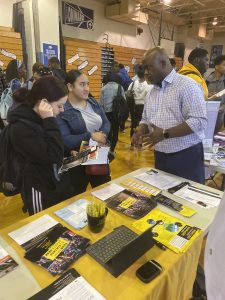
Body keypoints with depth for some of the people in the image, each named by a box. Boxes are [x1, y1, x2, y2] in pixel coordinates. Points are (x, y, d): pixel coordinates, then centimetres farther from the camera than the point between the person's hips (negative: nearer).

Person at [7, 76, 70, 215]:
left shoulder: (39, 119, 3)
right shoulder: (21, 127, -23)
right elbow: (52, 156, -28)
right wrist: (49, 121, -28)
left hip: (58, 185, 8)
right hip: (40, 191, -8)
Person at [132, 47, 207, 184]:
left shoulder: (187, 85, -12)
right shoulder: (151, 92, 11)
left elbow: (199, 121, -20)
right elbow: (146, 119, 17)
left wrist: (165, 134, -24)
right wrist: (140, 131, -5)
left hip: (187, 156, -6)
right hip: (160, 157, 7)